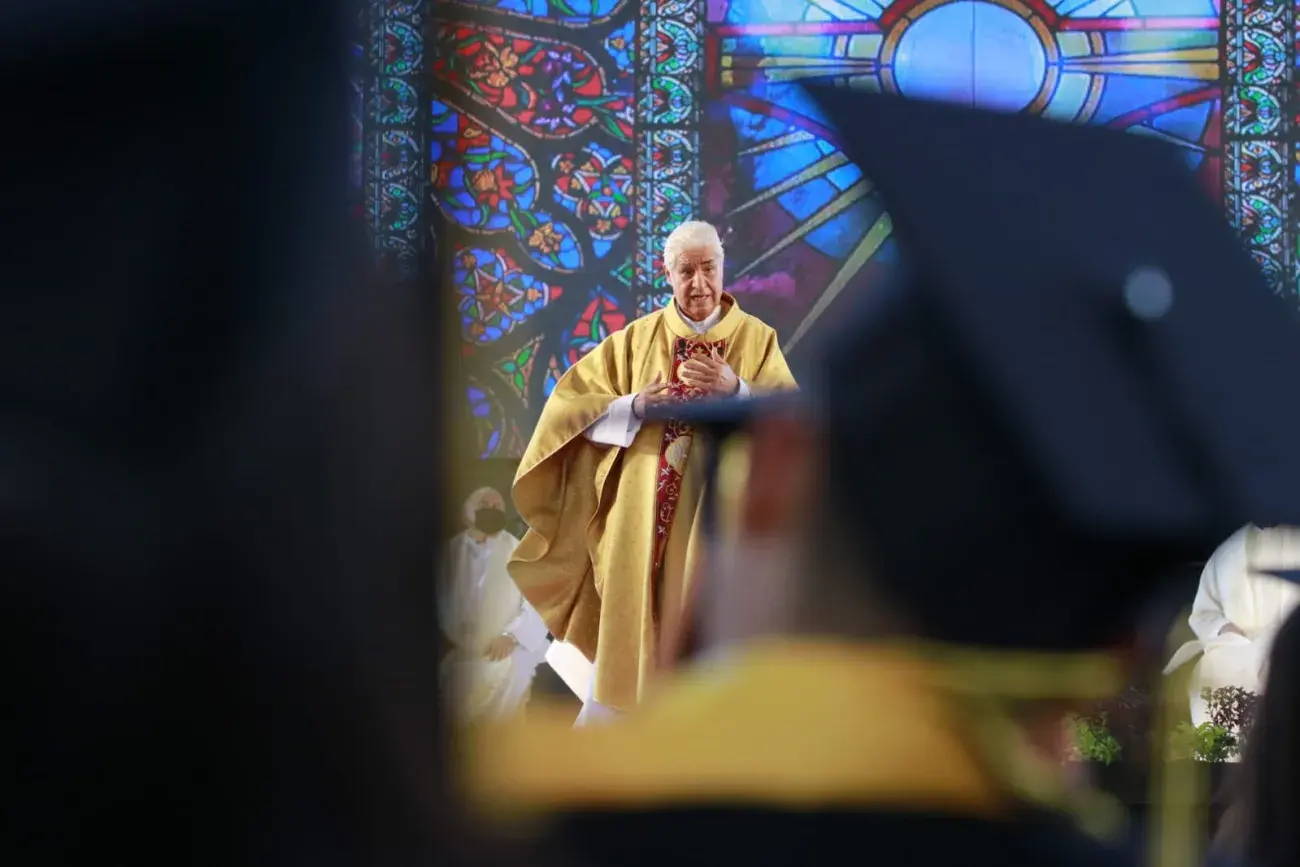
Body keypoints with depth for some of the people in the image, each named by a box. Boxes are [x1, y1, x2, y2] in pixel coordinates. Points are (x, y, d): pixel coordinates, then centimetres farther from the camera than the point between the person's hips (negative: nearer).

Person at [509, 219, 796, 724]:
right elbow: (571, 401, 5)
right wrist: (636, 405, -11)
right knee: (632, 628, 0)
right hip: (644, 510, 1)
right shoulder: (638, 338, 9)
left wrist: (736, 391, -21)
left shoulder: (757, 339, 5)